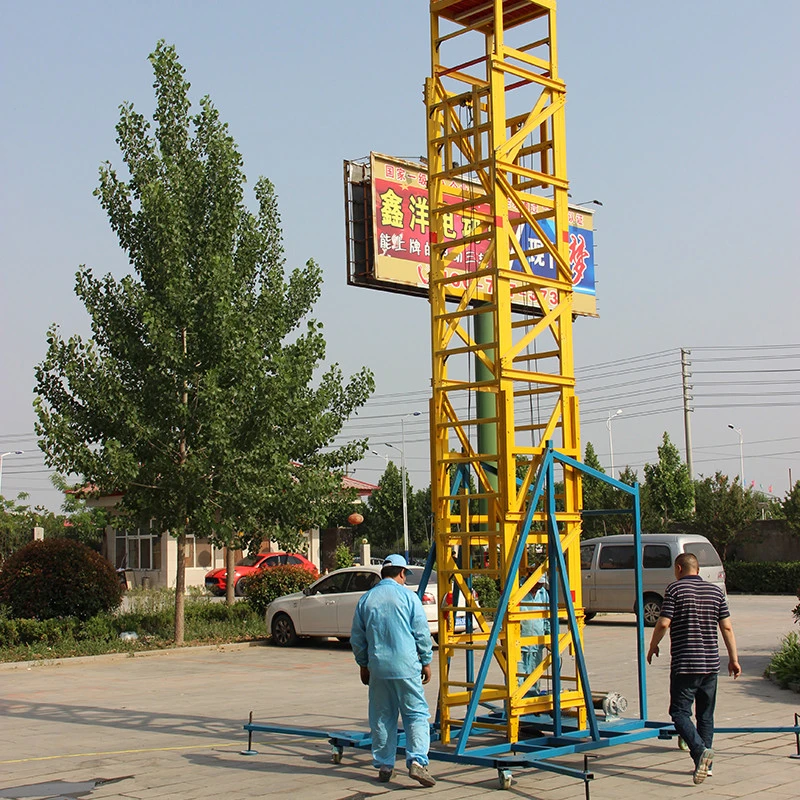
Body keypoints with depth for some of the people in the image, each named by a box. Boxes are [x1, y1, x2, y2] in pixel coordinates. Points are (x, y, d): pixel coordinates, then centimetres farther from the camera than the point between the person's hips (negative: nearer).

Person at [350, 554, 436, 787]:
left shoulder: (366, 599, 7)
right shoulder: (408, 596, -3)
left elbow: (357, 638, 13)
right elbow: (422, 633, -3)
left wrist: (363, 664, 24)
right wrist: (426, 662, 7)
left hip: (378, 667, 3)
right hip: (406, 667, -3)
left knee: (382, 718, 12)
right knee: (416, 714, 1)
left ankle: (384, 766, 15)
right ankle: (417, 761, -12)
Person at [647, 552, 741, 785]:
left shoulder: (675, 589, -5)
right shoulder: (716, 591, 9)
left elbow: (663, 623, -11)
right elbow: (727, 628, 6)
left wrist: (653, 646, 5)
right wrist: (733, 659, 11)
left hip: (684, 664, -5)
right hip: (711, 663, 5)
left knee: (680, 712, -3)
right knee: (706, 715, 15)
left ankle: (700, 750, -25)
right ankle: (704, 764, 16)